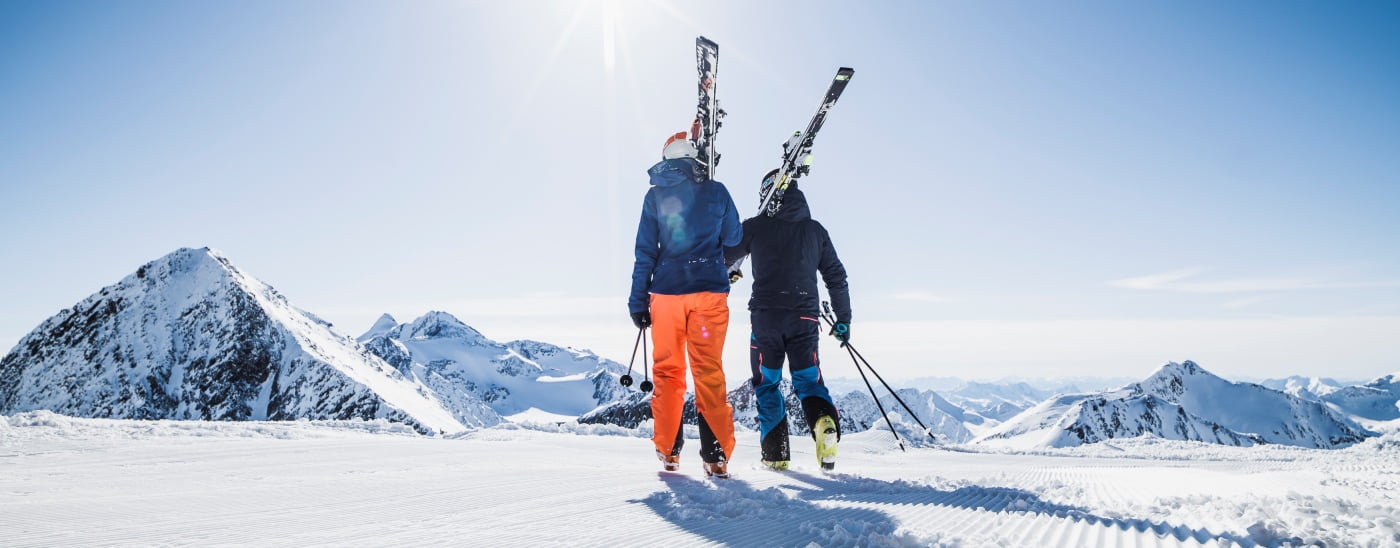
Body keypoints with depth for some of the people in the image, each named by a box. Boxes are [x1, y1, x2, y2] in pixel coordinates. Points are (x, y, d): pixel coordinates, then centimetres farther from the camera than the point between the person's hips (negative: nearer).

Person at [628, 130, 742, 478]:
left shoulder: (655, 195, 4)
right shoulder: (716, 191, 3)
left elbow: (645, 251, 2)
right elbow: (733, 239, 14)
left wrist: (638, 301, 4)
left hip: (666, 293, 1)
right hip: (709, 292, -1)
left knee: (667, 370, 10)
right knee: (708, 371, 2)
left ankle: (668, 450, 12)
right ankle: (717, 455, -3)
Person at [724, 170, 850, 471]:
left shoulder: (755, 227, 1)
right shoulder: (815, 229, 9)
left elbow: (722, 257, 14)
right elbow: (836, 277, 12)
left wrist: (730, 273, 38)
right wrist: (843, 319, 20)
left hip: (766, 316, -1)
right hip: (805, 318, 2)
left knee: (766, 384, 13)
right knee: (809, 381, 12)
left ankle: (775, 453, 6)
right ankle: (825, 421, -18)